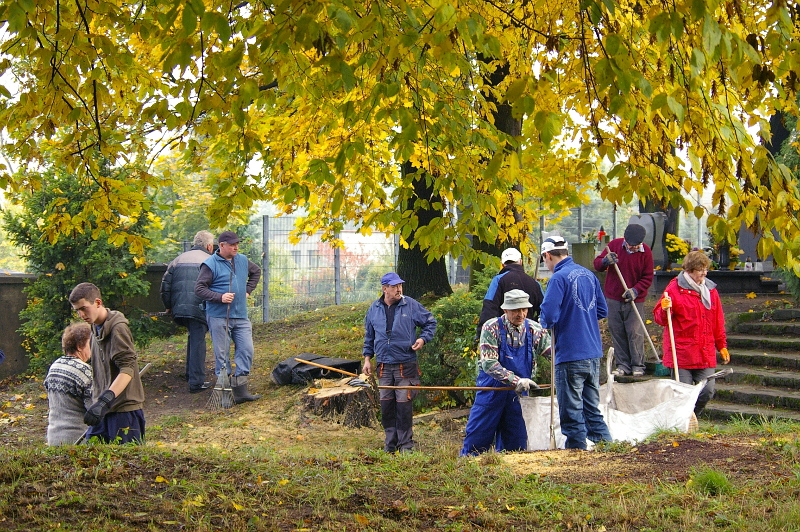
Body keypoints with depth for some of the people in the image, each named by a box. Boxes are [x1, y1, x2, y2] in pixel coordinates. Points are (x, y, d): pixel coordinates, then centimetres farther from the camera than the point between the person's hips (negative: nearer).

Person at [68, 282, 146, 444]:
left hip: (124, 410, -8)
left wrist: (105, 400, -31)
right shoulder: (96, 329, 13)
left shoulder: (118, 328, -14)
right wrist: (98, 402, 15)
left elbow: (128, 369, -23)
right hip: (103, 411, 8)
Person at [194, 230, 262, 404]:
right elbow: (199, 288, -10)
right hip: (219, 317, -6)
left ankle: (240, 390, 4)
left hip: (241, 316, 6)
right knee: (222, 355, 0)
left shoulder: (242, 260, 9)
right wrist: (219, 297, -22)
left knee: (246, 350, -1)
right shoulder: (210, 264, -9)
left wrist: (248, 290, 16)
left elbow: (256, 271, 29)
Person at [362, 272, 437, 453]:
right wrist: (367, 358, 14)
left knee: (404, 405, -4)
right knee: (386, 405, 6)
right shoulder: (374, 309, 7)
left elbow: (430, 322, 10)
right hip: (383, 366, 3)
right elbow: (369, 336, 18)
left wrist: (423, 339, -5)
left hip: (406, 365, -3)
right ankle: (390, 443, 17)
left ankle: (406, 444, 7)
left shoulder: (411, 305, -2)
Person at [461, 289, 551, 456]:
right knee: (477, 438, 1)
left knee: (516, 443, 7)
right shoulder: (492, 328, -11)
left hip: (519, 393, 3)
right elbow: (489, 363, -18)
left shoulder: (534, 330, -1)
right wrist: (516, 380, -29)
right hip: (492, 389, -3)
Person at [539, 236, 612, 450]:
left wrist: (545, 322, 1)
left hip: (570, 354, -8)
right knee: (592, 410, 15)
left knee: (572, 413, 1)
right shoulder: (589, 275, 10)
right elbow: (602, 310, 17)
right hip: (594, 352, 8)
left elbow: (549, 315, -20)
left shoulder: (559, 278, -13)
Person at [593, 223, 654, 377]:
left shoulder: (646, 252, -4)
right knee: (617, 333, 4)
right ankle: (623, 365, 13)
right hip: (613, 299, 2)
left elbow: (648, 278, 0)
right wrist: (605, 261, -20)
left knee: (635, 333, -5)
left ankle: (637, 366, 6)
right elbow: (597, 263, 3)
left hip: (634, 301, -2)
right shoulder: (614, 245, -1)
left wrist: (635, 290, -16)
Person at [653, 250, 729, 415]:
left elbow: (718, 322, 19)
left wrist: (722, 346, 19)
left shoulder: (710, 289, 13)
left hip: (706, 355, 5)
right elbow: (659, 318, -3)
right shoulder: (675, 288, -4)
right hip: (681, 352, -5)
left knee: (707, 392, 1)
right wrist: (665, 310, -24)